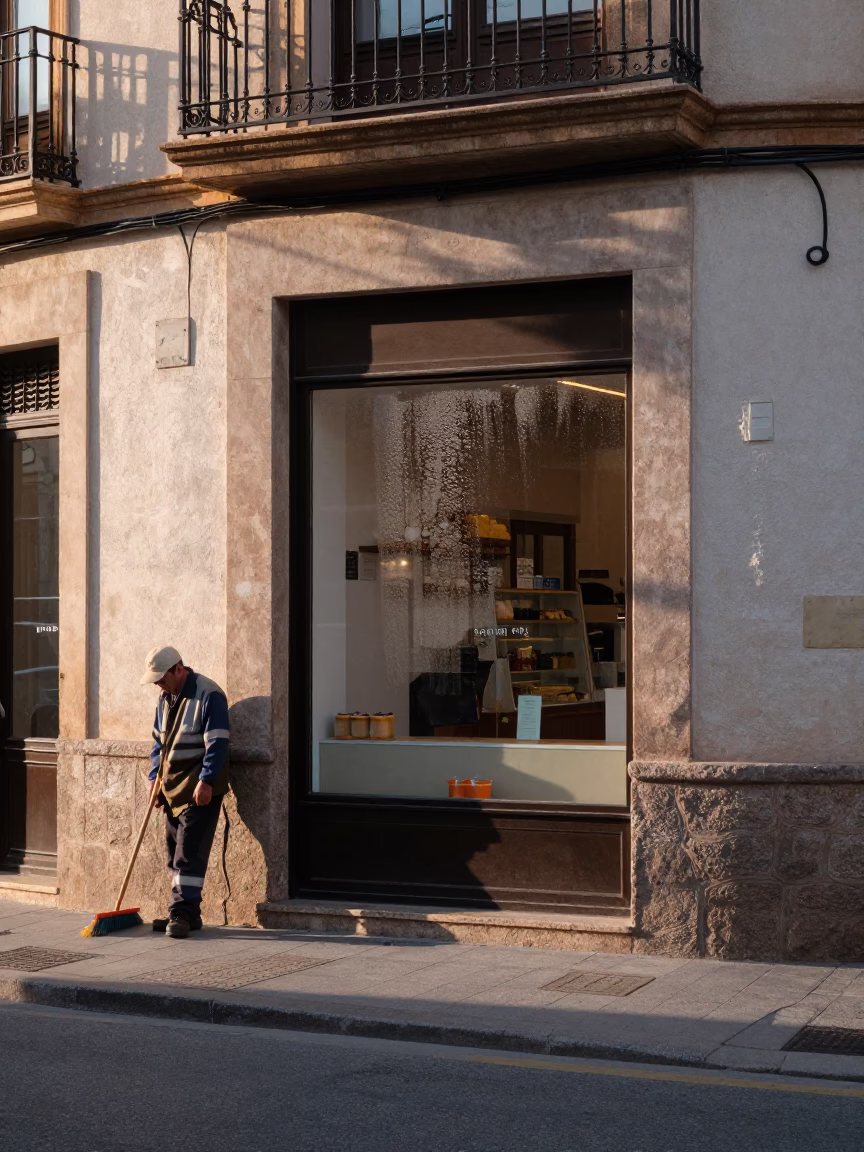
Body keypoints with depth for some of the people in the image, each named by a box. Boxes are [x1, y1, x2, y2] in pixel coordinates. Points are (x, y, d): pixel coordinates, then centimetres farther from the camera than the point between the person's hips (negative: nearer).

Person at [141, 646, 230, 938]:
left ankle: (183, 914, -8)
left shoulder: (209, 695, -14)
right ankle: (184, 914, 15)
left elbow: (217, 743, -18)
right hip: (172, 788, 8)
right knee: (174, 852, 9)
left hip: (199, 790, -8)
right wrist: (154, 777, 13)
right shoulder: (165, 697, 13)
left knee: (189, 852, -10)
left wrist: (206, 781, -22)